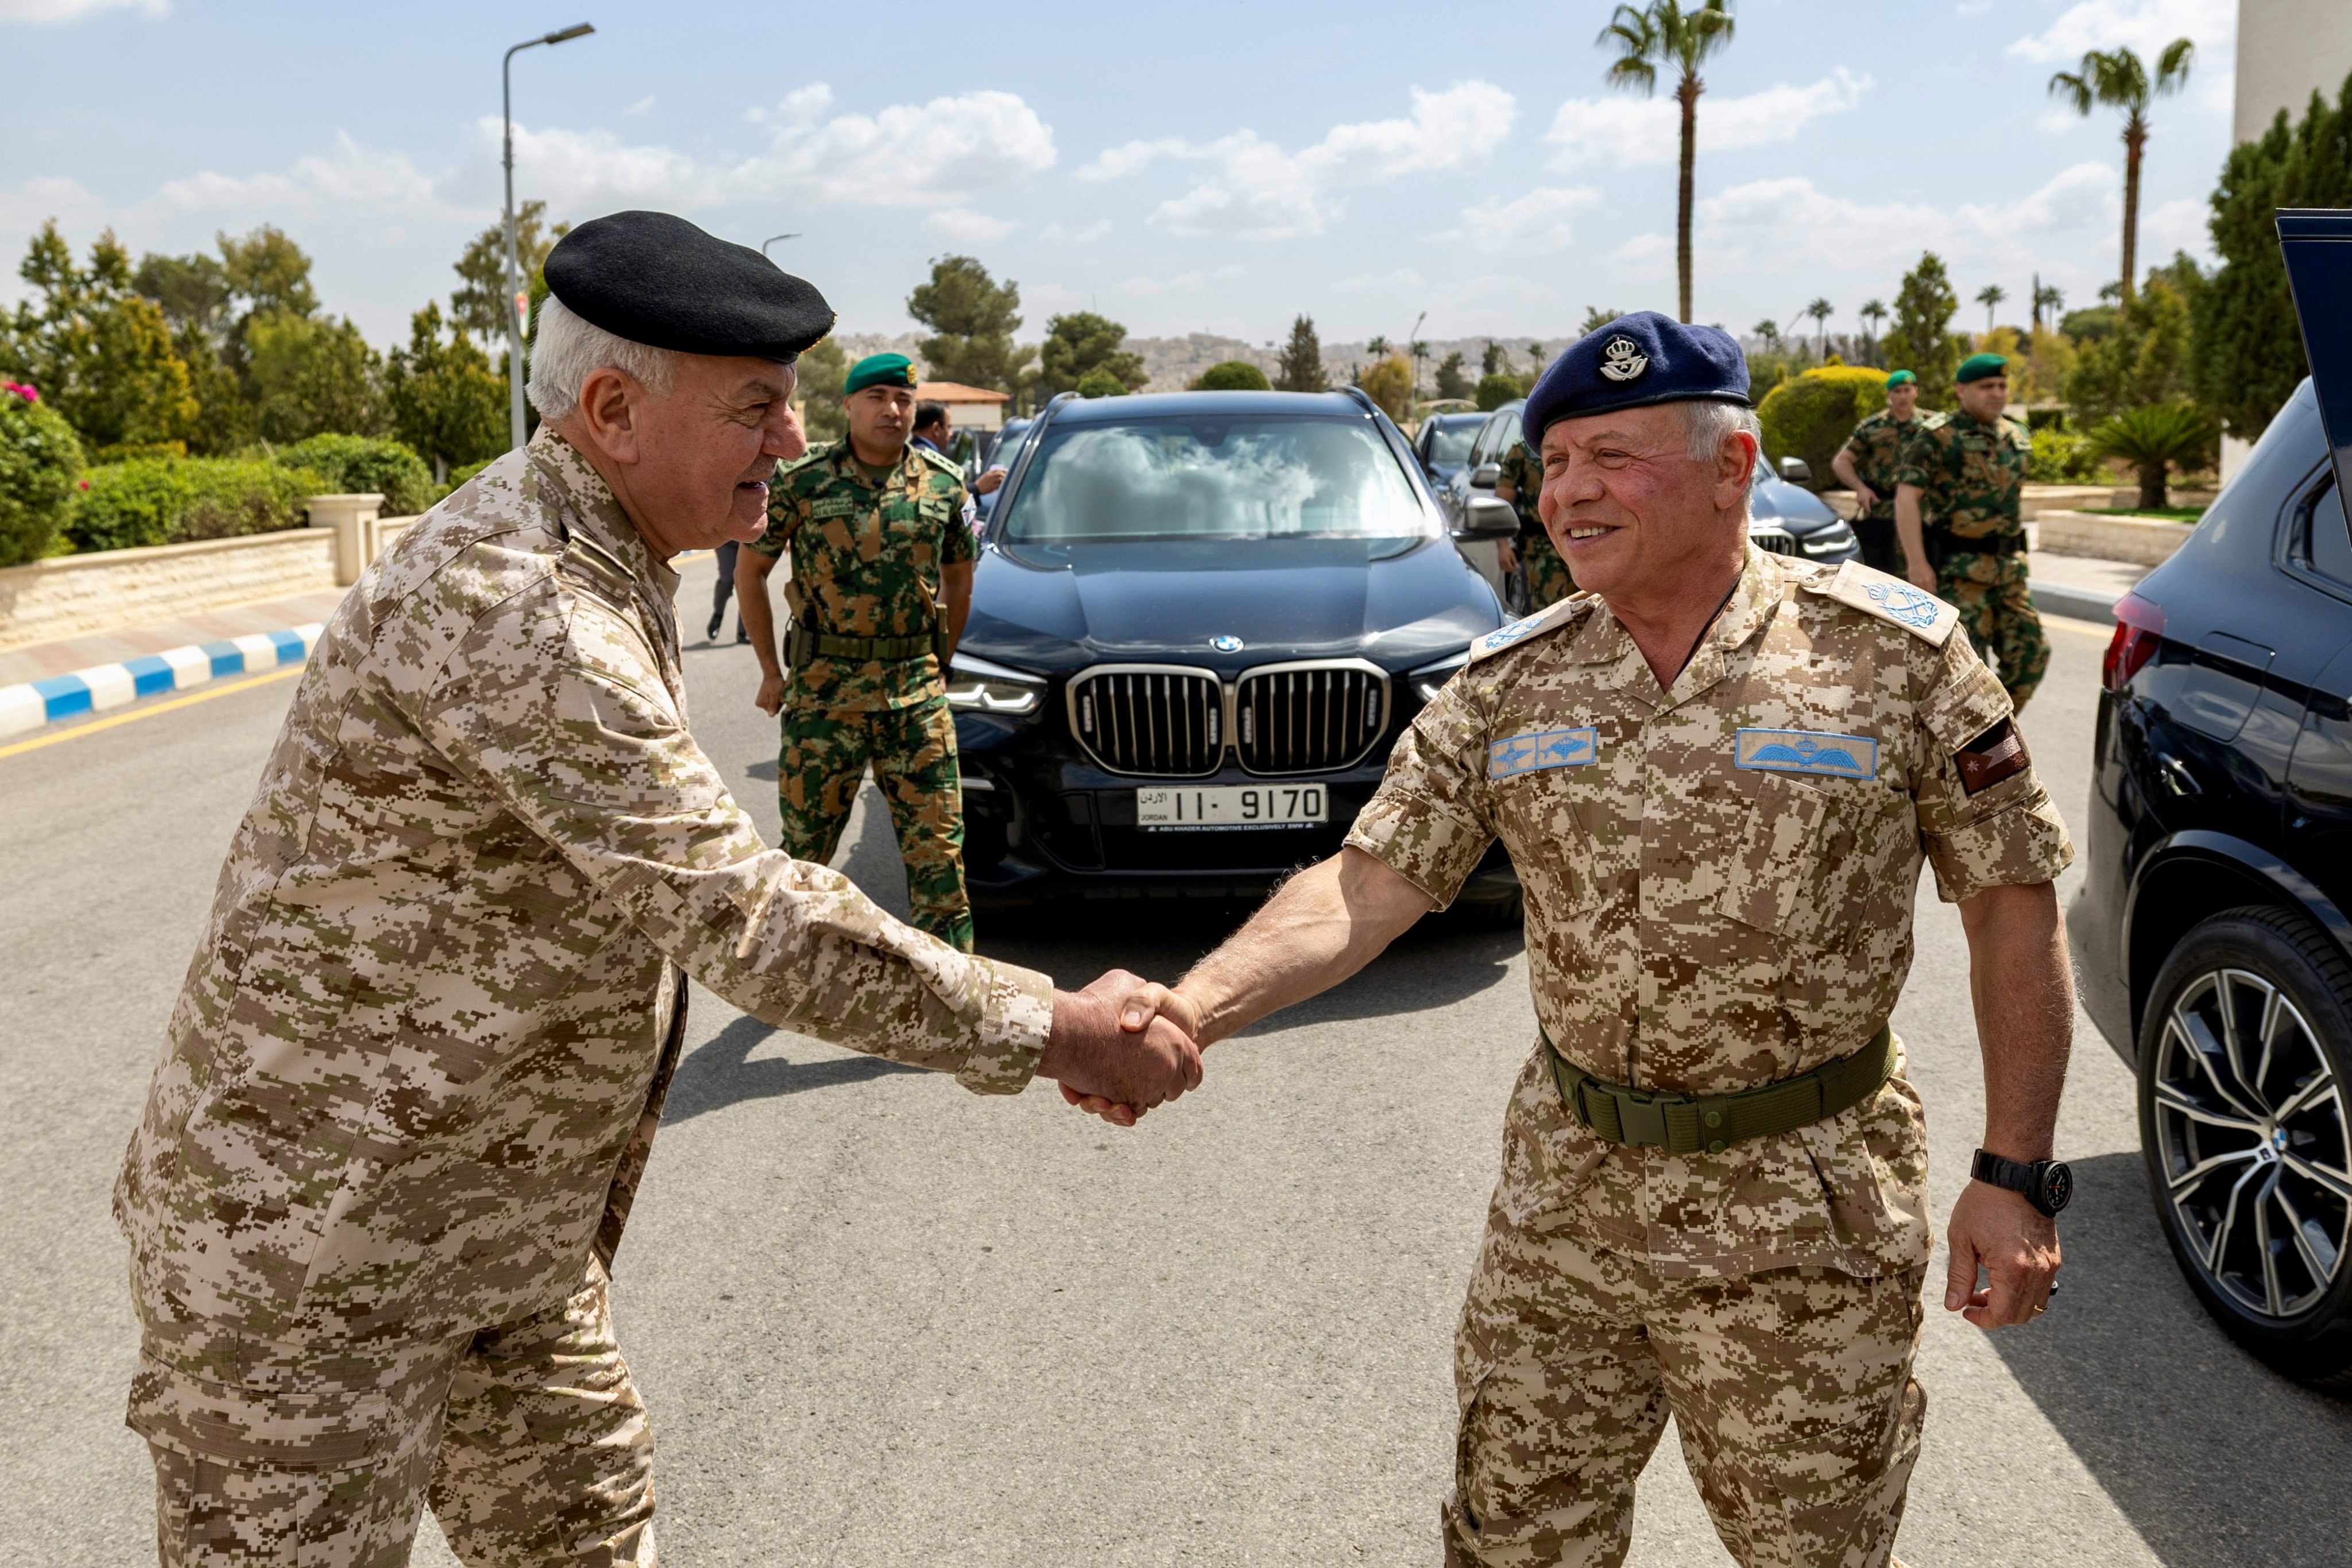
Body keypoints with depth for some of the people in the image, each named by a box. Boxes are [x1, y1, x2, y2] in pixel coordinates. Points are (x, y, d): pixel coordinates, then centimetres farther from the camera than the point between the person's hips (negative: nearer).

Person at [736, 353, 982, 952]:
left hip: (917, 690, 2)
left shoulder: (943, 484, 4)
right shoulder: (802, 482, -4)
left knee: (939, 846, 0)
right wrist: (771, 670, 6)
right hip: (822, 687, -1)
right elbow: (750, 572, 6)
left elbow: (959, 579, 16)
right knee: (806, 842, 8)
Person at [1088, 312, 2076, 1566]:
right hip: (1565, 1194, 3)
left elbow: (2012, 902, -5)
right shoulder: (1508, 686, -1)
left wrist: (2016, 1175, -8)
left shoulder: (1891, 651, -9)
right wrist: (1194, 1006, -25)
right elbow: (1368, 883, -8)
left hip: (1801, 1220, -3)